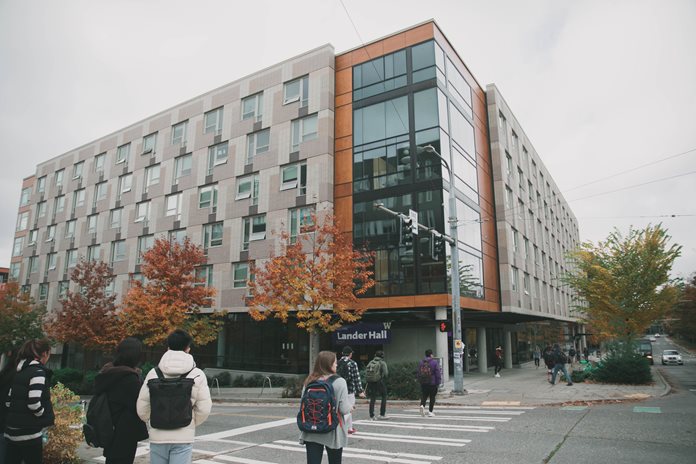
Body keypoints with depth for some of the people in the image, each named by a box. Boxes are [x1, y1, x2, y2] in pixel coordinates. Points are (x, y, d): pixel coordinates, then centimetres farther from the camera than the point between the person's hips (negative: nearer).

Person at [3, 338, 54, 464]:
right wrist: (47, 418, -8)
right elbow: (34, 403, -23)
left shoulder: (21, 371, 11)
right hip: (29, 432, -8)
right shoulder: (38, 371, -16)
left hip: (12, 430, 8)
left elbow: (9, 401, 15)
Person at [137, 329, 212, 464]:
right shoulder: (197, 374, -6)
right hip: (184, 438, -2)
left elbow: (142, 407, -1)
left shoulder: (154, 373, -2)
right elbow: (204, 408, -7)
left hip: (158, 437, 2)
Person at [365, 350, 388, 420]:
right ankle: (382, 414, 12)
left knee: (372, 399, 8)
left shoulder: (371, 362, 11)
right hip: (379, 381, -4)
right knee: (384, 396, 14)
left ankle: (371, 415, 4)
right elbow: (385, 373, -8)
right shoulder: (382, 363, -3)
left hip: (371, 382, 4)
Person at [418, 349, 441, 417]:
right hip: (432, 383, -3)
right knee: (432, 397, 7)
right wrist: (438, 383, -4)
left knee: (424, 396, 9)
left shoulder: (421, 363, 6)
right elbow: (438, 373, -10)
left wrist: (420, 381, 19)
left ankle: (422, 405, -18)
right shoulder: (434, 362, -8)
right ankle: (430, 412, 8)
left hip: (423, 383, 4)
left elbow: (419, 373, 11)